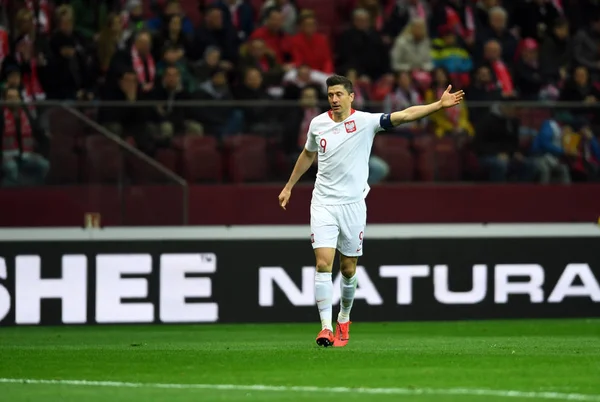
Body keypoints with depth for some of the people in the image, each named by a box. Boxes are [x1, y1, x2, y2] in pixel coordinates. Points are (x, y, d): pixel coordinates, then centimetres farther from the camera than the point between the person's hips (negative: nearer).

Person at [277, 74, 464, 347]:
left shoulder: (365, 121, -7)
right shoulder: (318, 124, 3)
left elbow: (405, 115, -16)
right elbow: (308, 155, 22)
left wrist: (440, 105, -27)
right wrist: (289, 186, 28)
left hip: (352, 204, -1)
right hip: (323, 204, 1)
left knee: (348, 269, 7)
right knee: (323, 263, -12)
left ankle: (344, 320, 30)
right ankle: (326, 327, -13)